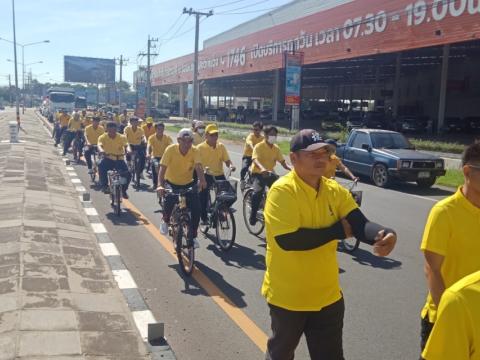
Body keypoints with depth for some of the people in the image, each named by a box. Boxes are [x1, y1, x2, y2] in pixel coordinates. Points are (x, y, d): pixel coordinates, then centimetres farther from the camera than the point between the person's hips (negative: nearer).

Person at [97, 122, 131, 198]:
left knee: (127, 174, -17)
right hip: (108, 158, -1)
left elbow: (126, 145, -22)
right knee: (101, 165, -34)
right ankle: (104, 186, -20)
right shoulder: (103, 137, -8)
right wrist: (101, 150, -50)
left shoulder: (122, 137, -7)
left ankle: (124, 190, 11)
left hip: (119, 159, 1)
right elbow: (99, 145, -26)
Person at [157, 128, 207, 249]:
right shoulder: (171, 150, -19)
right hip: (171, 183, -2)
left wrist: (202, 180, -49)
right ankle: (165, 220, 6)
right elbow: (162, 168, -26)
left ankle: (192, 236, 4)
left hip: (188, 184, 2)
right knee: (169, 199, -30)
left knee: (196, 208, -15)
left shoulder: (194, 151, -14)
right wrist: (160, 185, -42)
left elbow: (198, 167, -29)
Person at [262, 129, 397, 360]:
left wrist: (384, 235, -36)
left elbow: (360, 224, -12)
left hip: (327, 296, 5)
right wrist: (338, 230, -20)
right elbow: (288, 240, -29)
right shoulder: (282, 190, -20)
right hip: (288, 295, -5)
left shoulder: (335, 190, -1)